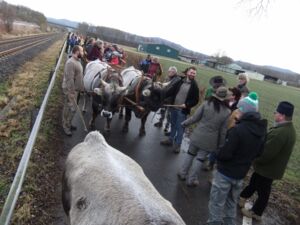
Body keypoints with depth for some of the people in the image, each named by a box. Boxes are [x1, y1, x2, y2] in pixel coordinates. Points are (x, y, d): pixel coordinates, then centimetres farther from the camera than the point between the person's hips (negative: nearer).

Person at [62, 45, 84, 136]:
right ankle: (66, 126, 10)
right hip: (70, 90, -10)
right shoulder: (71, 63, -23)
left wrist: (80, 88, 20)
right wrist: (71, 92, -25)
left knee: (69, 108, 18)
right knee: (71, 109, -4)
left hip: (75, 89, 10)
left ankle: (68, 124, 30)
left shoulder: (77, 61, 9)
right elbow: (69, 79, -26)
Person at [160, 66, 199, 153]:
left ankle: (177, 144, 17)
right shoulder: (180, 81, 2)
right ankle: (170, 140, 35)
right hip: (173, 107, 4)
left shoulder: (194, 86, -7)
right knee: (173, 125, 19)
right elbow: (171, 90, 5)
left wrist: (187, 105, -19)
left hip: (183, 110, -4)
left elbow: (196, 100, -6)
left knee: (180, 128, 2)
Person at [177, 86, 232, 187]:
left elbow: (195, 117, -6)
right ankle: (191, 179, 21)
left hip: (198, 134, 1)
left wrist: (185, 123, 10)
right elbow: (223, 131, -3)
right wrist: (221, 145, 7)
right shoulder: (227, 112, -7)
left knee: (190, 153, 19)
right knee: (200, 158, 10)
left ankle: (182, 173, 31)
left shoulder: (206, 103, -9)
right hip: (210, 139, -1)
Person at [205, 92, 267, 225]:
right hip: (241, 174, 8)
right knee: (232, 203, 25)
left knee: (216, 204, 8)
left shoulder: (238, 129, -28)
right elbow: (258, 152, 9)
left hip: (225, 172, -8)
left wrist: (217, 155, -5)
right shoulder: (262, 130, -2)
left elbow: (225, 153, -25)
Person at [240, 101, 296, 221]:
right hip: (273, 167, 9)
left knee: (263, 191, 11)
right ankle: (242, 198, 42)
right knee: (254, 182, 24)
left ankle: (256, 213, 32)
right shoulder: (289, 129, 1)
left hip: (268, 168, -9)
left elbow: (266, 153, -31)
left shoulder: (280, 133, -34)